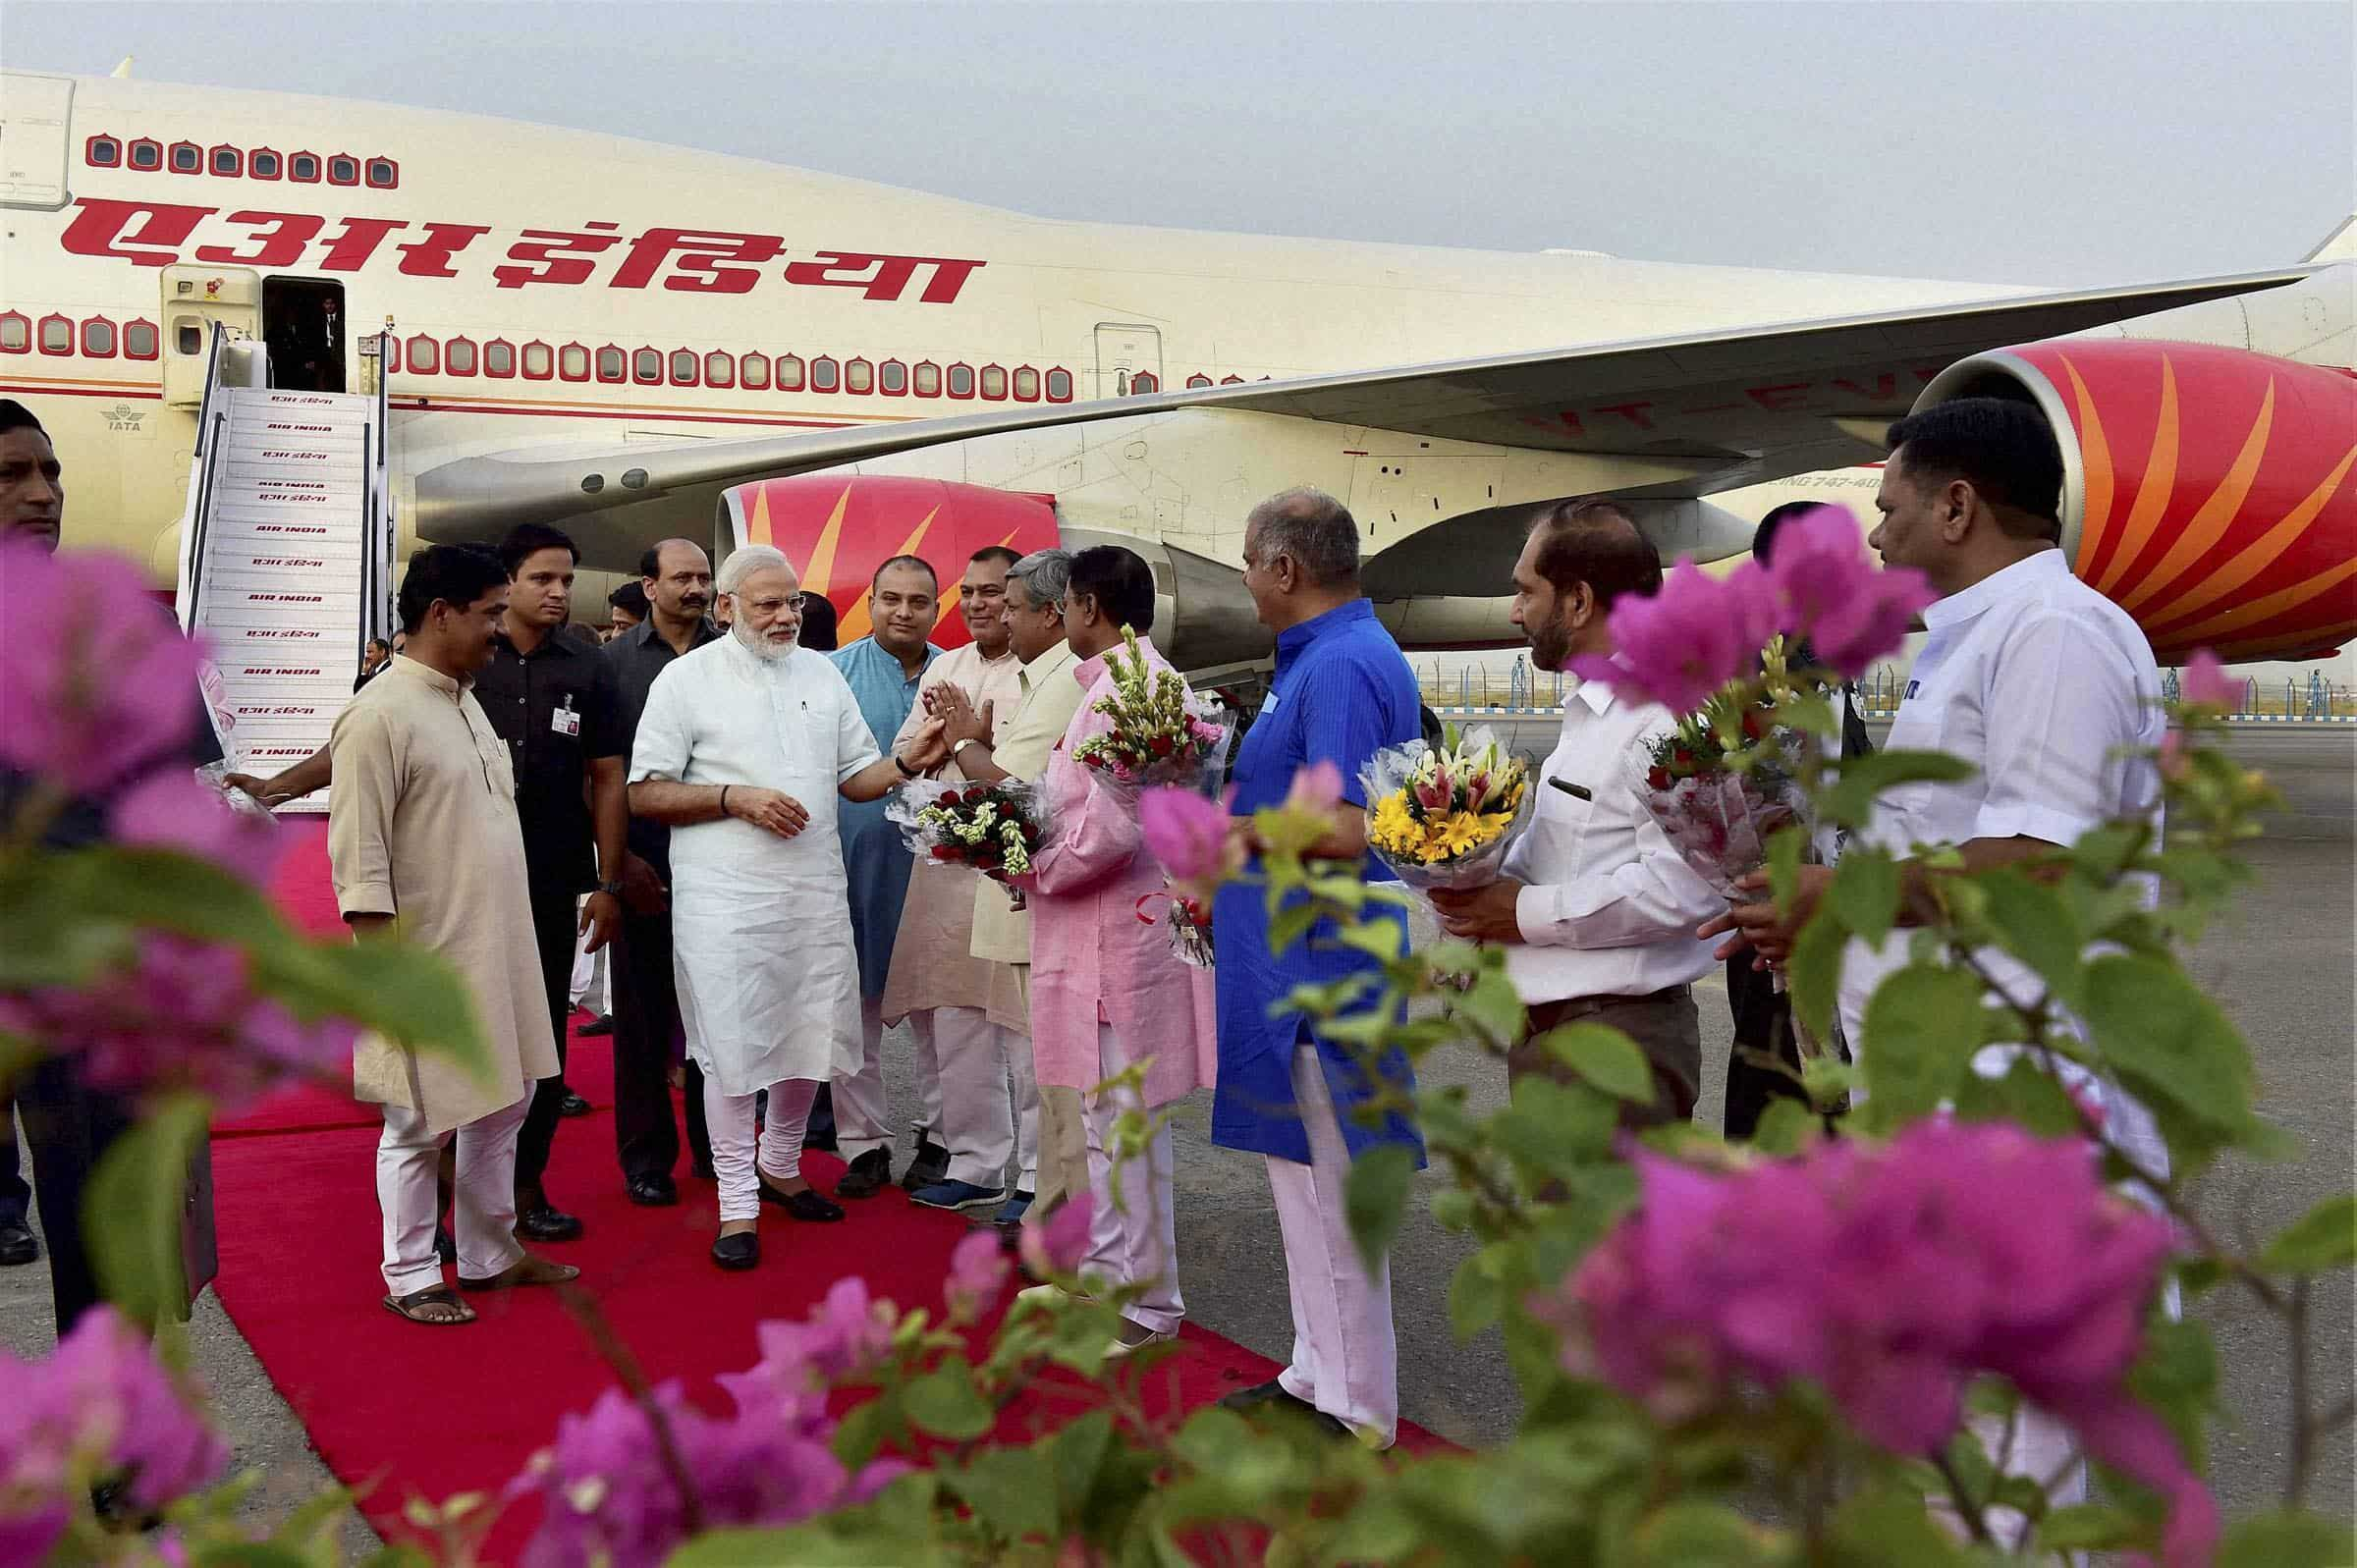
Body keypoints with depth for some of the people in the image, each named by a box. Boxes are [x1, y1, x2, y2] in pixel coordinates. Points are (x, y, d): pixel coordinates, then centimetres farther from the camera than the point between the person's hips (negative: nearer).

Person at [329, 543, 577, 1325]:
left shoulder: (465, 700, 12)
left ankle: (489, 1253, 31)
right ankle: (410, 1277, 17)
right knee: (422, 1124, 3)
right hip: (427, 965, -9)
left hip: (498, 952, 9)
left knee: (502, 1104, 17)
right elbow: (358, 856, -18)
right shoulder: (381, 714, -16)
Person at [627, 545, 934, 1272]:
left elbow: (855, 775, 15)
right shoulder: (688, 679, -3)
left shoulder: (822, 673, 12)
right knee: (733, 1048, -1)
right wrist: (737, 798, -15)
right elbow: (645, 793, -5)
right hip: (725, 895, -5)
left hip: (816, 889, 5)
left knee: (813, 1037, 12)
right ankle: (737, 1205, 12)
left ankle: (780, 1167, 34)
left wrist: (908, 764, -5)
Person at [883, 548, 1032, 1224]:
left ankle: (1041, 1178, 6)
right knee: (954, 1025, 12)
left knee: (1026, 1028, -2)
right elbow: (902, 760, 17)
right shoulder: (944, 668, 16)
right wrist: (940, 731, -1)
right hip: (946, 865, 7)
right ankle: (974, 1164, 24)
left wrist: (977, 738, -15)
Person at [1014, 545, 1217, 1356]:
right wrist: (1042, 853, 10)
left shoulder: (1122, 689, -18)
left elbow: (1113, 828, -24)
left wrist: (1033, 870, -11)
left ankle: (1147, 1305, 10)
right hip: (1106, 934, 10)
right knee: (1107, 1120, 18)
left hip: (1120, 939, -10)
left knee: (1123, 1125, -1)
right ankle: (1109, 1276, 30)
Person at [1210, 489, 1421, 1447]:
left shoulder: (1341, 666, -20)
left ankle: (1354, 1409, 12)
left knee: (1330, 1191, 0)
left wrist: (1233, 827, -15)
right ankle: (1319, 1376, 31)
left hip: (1320, 968, -11)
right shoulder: (1327, 654, 13)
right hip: (1297, 964, 11)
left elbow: (1341, 832, -28)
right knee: (1306, 1178, 18)